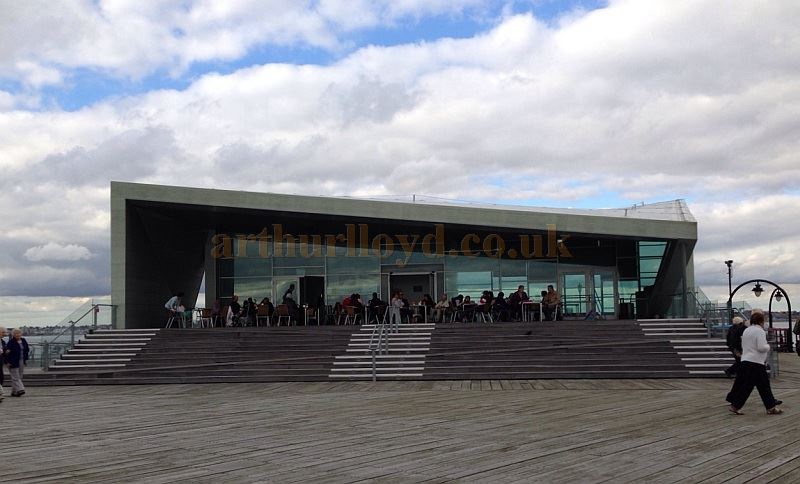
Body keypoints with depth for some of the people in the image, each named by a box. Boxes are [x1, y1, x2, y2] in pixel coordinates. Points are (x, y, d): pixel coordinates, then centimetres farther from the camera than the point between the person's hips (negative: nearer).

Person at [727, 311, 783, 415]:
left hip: (744, 361, 9)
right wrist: (768, 346, 2)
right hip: (756, 362, -9)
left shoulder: (746, 331, 14)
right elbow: (761, 347, -19)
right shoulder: (759, 331, -12)